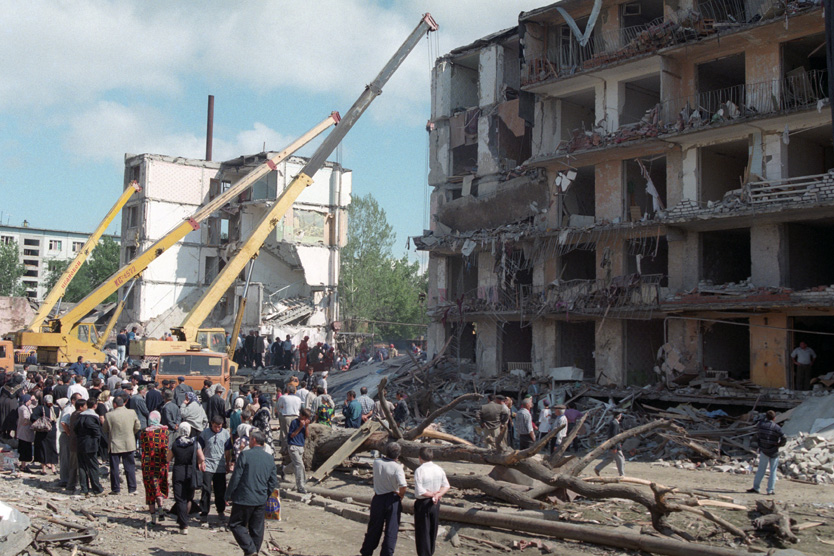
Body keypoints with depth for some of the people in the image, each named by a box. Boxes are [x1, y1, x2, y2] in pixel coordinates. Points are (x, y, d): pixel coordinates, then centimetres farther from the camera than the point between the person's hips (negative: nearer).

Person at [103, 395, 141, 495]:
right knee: (130, 467, 8)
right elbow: (137, 428, 5)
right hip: (129, 444, 2)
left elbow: (105, 430, 0)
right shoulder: (132, 413, -3)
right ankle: (132, 489, 10)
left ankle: (115, 489, 13)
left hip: (115, 445, -2)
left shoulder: (109, 415, -10)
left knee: (114, 468, 9)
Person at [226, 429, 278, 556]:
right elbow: (273, 482, 9)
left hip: (244, 499, -5)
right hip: (261, 500, 5)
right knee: (257, 529, 13)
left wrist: (229, 495, -2)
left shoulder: (245, 455, -11)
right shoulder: (270, 458, 5)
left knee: (235, 525, 6)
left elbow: (236, 477, -11)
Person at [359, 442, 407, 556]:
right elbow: (403, 486, -25)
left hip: (378, 498, 4)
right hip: (393, 500, -4)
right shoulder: (397, 467, -17)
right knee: (391, 531, 8)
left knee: (374, 528, 17)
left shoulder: (376, 462, -5)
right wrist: (400, 496, -6)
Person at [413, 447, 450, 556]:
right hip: (435, 503, 6)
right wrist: (437, 495, -11)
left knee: (422, 532, 5)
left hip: (423, 504, -6)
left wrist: (432, 494, -10)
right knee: (432, 531, 18)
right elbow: (446, 486, 1)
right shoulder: (439, 469, 0)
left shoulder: (419, 470, -17)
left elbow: (419, 492, -22)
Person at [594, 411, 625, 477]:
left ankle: (597, 468, 13)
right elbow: (614, 436, -23)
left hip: (612, 445, 10)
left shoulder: (613, 422, 12)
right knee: (620, 459, -1)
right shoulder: (615, 423, -19)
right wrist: (615, 447, -23)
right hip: (615, 445, -10)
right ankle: (622, 474, 6)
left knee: (608, 458, 15)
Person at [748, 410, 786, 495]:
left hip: (763, 451, 3)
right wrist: (779, 444, 0)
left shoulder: (761, 424, -4)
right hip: (774, 452, -3)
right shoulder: (776, 428, -13)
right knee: (773, 471, 7)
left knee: (761, 469, 13)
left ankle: (756, 487, 13)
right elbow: (784, 438, -17)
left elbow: (757, 435, 10)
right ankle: (770, 490, 7)